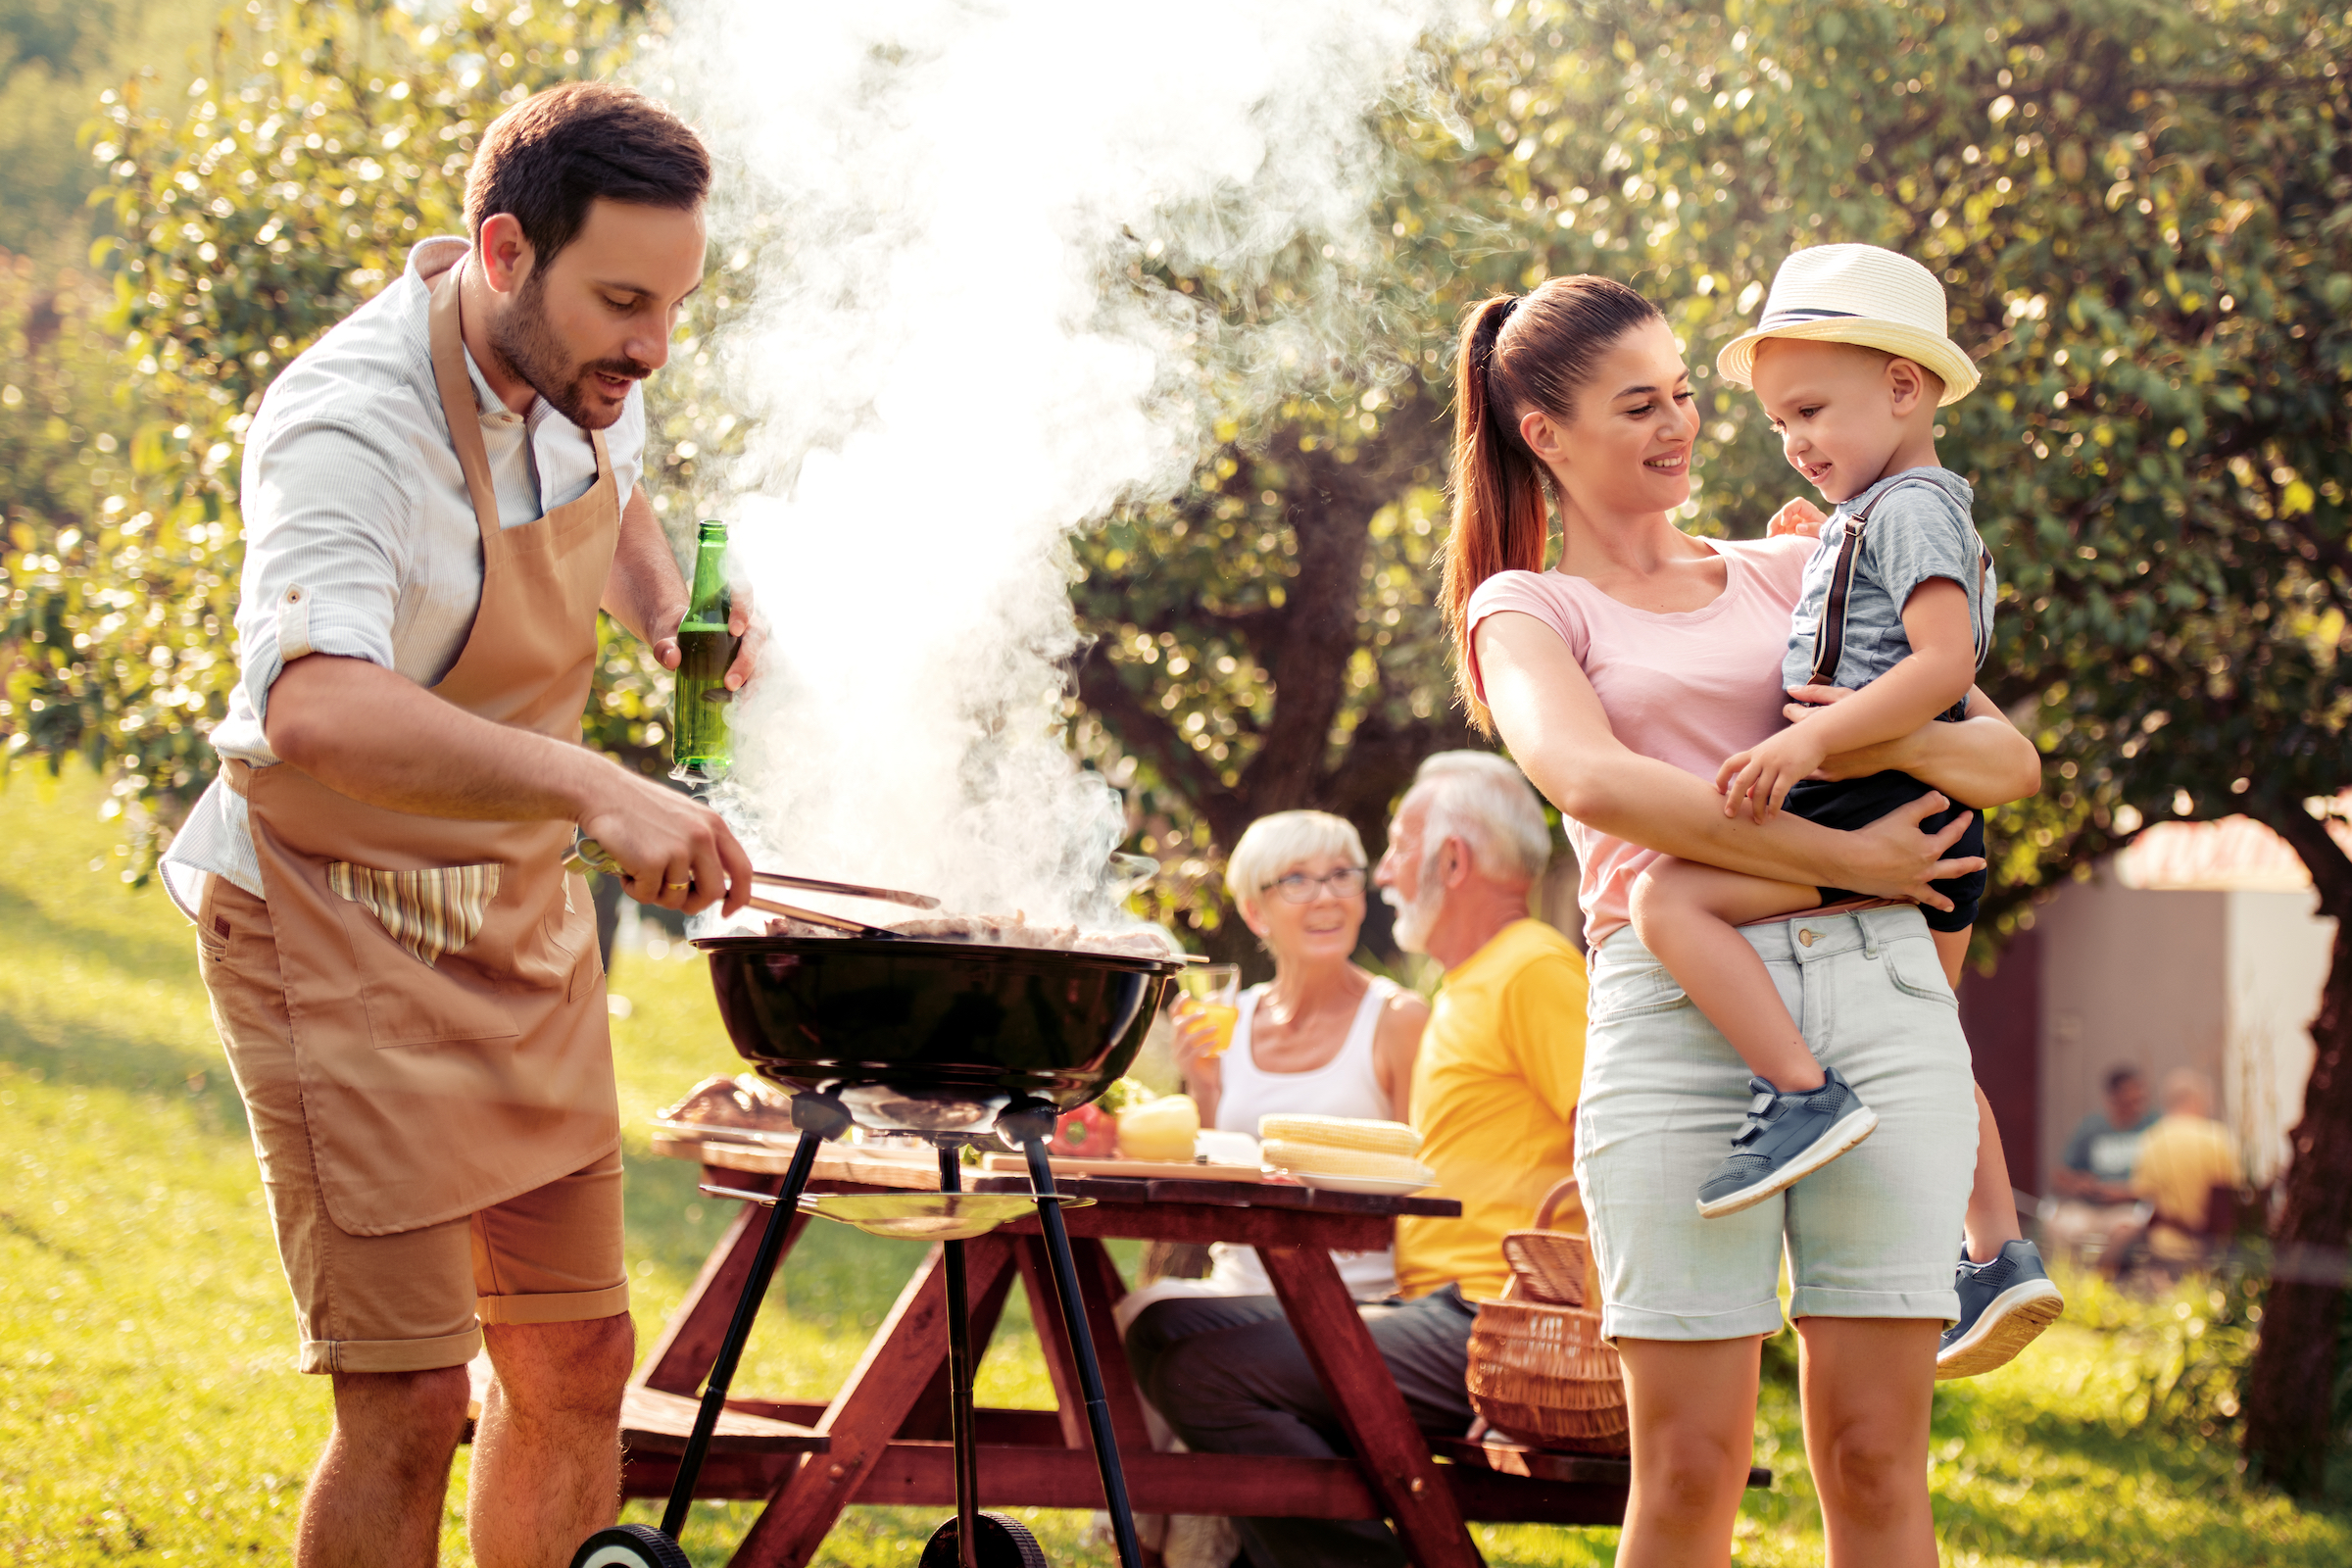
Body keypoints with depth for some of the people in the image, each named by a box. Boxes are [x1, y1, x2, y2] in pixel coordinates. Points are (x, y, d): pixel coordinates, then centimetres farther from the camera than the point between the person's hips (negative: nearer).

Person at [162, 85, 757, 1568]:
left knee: (576, 1361, 12)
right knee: (410, 1400, -12)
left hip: (519, 915, 8)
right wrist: (593, 785, -58)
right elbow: (313, 708, -47)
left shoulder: (582, 373, -3)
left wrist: (668, 607, 0)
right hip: (340, 925, -8)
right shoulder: (348, 426, -28)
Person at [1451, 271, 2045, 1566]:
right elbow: (1590, 780, -10)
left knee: (1876, 1456, -2)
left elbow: (2012, 763, 16)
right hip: (1675, 1010, -3)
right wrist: (1842, 860, -13)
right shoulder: (1526, 610, 13)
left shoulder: (1788, 572, 22)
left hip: (1879, 989, 3)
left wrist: (1899, 741, -7)